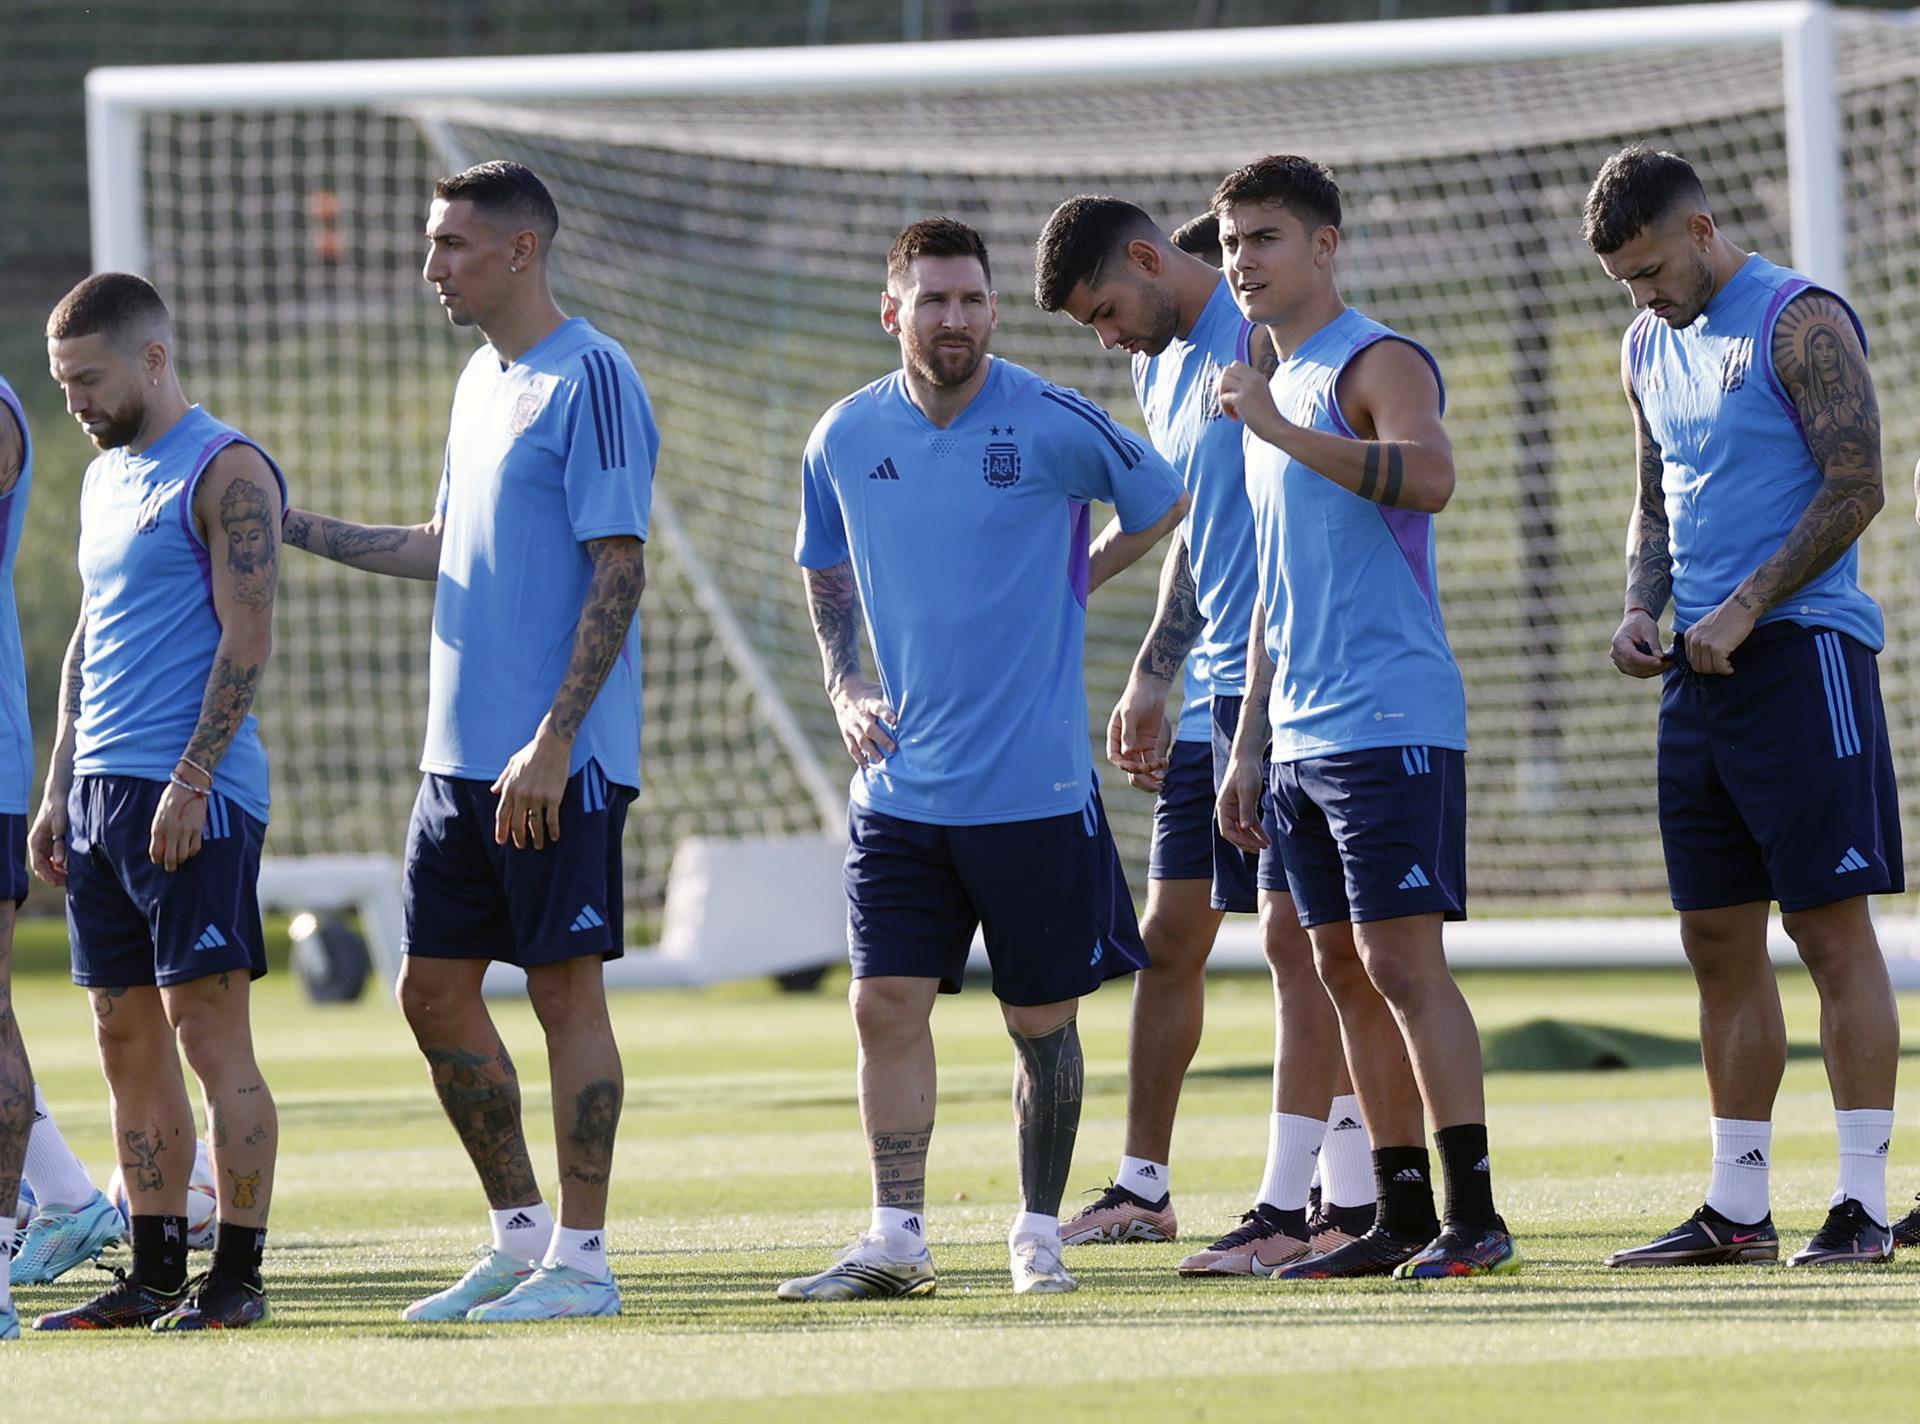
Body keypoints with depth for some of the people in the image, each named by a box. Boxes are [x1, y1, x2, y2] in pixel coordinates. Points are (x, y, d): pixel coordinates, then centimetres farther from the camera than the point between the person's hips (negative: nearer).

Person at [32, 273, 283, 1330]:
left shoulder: (227, 471, -7)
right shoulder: (105, 477, 19)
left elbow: (246, 638, -14)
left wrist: (190, 781, -19)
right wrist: (56, 794, 18)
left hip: (191, 795, -9)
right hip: (102, 794, 9)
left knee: (208, 1030, -8)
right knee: (128, 1043, 8)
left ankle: (238, 1276, -6)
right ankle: (155, 1275, 11)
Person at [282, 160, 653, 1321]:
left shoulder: (591, 378, -12)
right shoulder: (482, 382, 16)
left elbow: (619, 572, -16)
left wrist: (553, 741, -21)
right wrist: (295, 528, 20)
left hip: (555, 764, -9)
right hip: (462, 750, 9)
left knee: (565, 986, -4)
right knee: (435, 988, 9)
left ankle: (582, 1258, 1)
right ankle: (521, 1236, 19)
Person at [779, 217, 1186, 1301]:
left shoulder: (1054, 426, -8)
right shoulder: (846, 439, 3)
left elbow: (1163, 503, 9)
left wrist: (1069, 581, 4)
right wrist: (847, 689, 5)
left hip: (1036, 787, -3)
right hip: (902, 790, 3)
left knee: (1042, 1021, 4)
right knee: (888, 1005, -4)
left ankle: (1040, 1232, 18)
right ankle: (896, 1241, 4)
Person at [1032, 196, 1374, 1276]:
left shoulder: (1259, 336, -11)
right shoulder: (1161, 369, 17)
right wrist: (1150, 679, 21)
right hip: (1212, 690, 9)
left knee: (1295, 934, -9)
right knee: (1169, 939, 11)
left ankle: (1291, 1206, -9)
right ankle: (1144, 1187, 19)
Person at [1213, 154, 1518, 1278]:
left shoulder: (1380, 364, -6)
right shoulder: (1277, 388, 21)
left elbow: (1430, 476, -28)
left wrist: (1285, 431, -28)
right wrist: (1248, 747, 22)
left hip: (1393, 721, -9)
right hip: (1305, 735, 9)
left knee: (1405, 961, -11)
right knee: (1347, 971, 7)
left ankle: (1475, 1215, -10)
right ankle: (1404, 1221, 10)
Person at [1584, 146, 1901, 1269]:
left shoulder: (1800, 323, -8)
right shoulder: (1650, 347, 16)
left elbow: (1857, 487, -14)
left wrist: (1744, 609, -17)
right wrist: (1643, 609, 6)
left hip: (1802, 647, -8)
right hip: (1700, 668, 8)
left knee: (1832, 926, -8)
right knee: (1720, 940, 7)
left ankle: (1864, 1204, -7)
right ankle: (1738, 1208, 11)